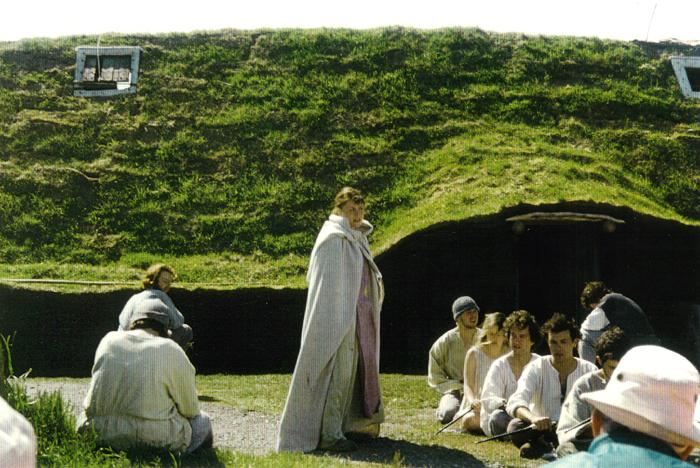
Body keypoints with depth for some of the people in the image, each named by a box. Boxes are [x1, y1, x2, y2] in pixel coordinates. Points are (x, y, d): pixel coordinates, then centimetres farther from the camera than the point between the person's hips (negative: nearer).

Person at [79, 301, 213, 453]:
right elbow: (190, 409, 0)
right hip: (155, 439, -4)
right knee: (202, 421, 22)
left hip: (103, 434, 4)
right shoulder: (172, 350, -7)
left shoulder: (109, 340, 3)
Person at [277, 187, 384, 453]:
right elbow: (329, 283, -18)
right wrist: (339, 320, -23)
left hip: (358, 317, 10)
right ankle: (329, 434, -2)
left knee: (353, 369, 14)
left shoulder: (357, 239, 15)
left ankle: (347, 426, 25)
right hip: (338, 316, -10)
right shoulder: (334, 239, -13)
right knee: (338, 370, -8)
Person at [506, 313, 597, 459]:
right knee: (515, 426, -34)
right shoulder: (536, 368, -4)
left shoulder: (589, 370, 4)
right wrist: (533, 418, -43)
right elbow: (515, 402, -20)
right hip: (542, 429, -2)